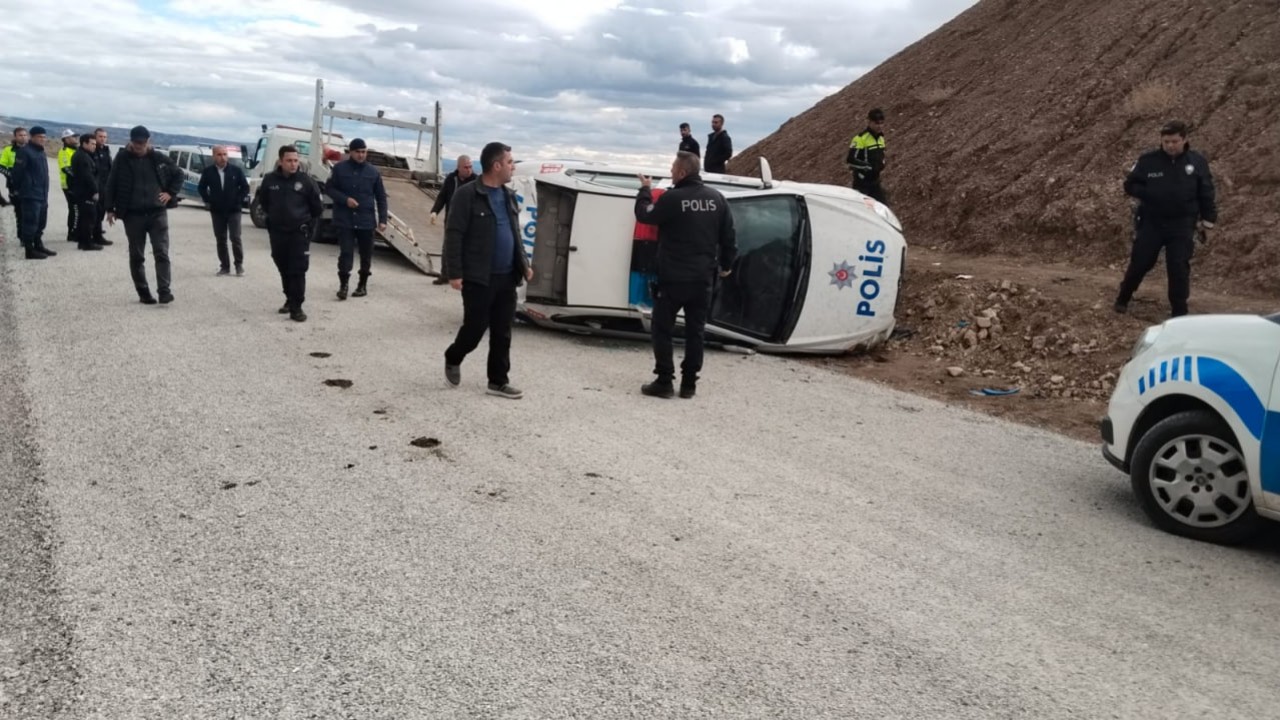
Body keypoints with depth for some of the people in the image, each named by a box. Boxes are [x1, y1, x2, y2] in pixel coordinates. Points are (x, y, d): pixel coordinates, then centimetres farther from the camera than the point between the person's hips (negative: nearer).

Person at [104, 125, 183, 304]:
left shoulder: (159, 158, 2)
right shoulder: (122, 159, -1)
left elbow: (178, 174, 15)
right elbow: (111, 184, 4)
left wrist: (170, 193, 3)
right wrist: (110, 209, 1)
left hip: (157, 212, 0)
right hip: (133, 214, 0)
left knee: (161, 253, -7)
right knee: (136, 256, 5)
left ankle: (165, 291, -9)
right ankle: (143, 293, 13)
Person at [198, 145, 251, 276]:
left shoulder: (236, 170, -5)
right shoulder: (208, 172, -2)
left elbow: (245, 187, 3)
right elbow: (201, 188, 11)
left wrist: (238, 201, -3)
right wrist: (208, 201, 3)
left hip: (233, 210, -2)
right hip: (217, 211, 2)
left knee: (235, 238, -6)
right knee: (220, 240, 6)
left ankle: (239, 265, 8)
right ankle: (224, 266, 14)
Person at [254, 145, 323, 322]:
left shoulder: (306, 181, -8)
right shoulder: (270, 180, -1)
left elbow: (318, 206, 2)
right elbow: (263, 201, 18)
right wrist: (275, 216, 16)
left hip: (299, 233, -3)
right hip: (277, 233, 3)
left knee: (298, 271, -7)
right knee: (284, 270, 13)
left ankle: (296, 307, -5)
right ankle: (290, 300, 28)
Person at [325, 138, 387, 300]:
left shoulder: (373, 172, 3)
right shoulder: (339, 169, -2)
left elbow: (381, 197, 7)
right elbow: (329, 188, 2)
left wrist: (382, 219, 1)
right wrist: (345, 199, -14)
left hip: (366, 220, 2)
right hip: (345, 220, -2)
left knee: (366, 254, 10)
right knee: (345, 253, -7)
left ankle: (363, 284, 24)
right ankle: (343, 285, 0)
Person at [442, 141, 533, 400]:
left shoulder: (509, 196, 13)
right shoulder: (467, 194, -10)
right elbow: (454, 236, -12)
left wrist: (524, 264, 12)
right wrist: (455, 273, -16)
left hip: (506, 277, 7)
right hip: (478, 278, -6)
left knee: (502, 333, 8)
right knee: (475, 328, 1)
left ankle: (499, 381, 16)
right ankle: (452, 359, 30)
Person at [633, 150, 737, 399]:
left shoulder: (672, 198, -14)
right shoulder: (716, 198, 3)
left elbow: (644, 215, 1)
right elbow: (728, 236, 8)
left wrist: (645, 191, 17)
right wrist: (726, 264, 21)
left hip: (673, 277, -5)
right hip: (703, 278, 5)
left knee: (662, 329, 5)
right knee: (695, 331, 11)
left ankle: (664, 382, 2)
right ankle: (689, 383, 12)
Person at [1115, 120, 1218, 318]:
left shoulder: (1197, 162, -2)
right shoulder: (1148, 160, -5)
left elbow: (1206, 193, 5)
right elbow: (1130, 185, 1)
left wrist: (1207, 219, 2)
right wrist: (1151, 194, -15)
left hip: (1182, 225, 0)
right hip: (1151, 222, 0)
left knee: (1179, 267, -3)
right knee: (1140, 262, 6)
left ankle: (1179, 312, 7)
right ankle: (1123, 299, 26)